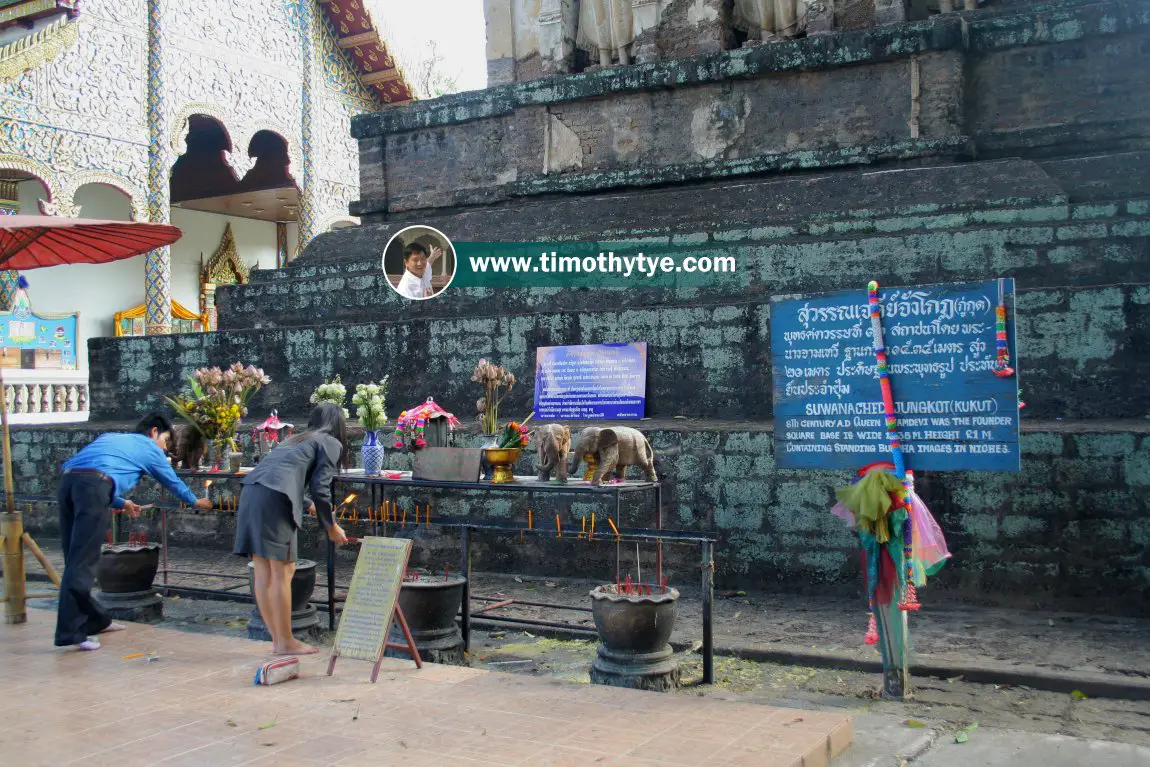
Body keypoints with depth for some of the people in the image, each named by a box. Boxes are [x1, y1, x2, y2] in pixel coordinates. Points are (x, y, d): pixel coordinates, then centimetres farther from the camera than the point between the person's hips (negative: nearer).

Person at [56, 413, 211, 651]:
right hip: (94, 486, -7)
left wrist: (121, 503, 54)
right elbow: (173, 483, 33)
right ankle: (69, 632, -10)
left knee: (76, 558, 13)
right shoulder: (149, 448, 21)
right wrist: (196, 501, 51)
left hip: (68, 480, 7)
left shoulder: (108, 437, 36)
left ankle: (95, 619, 25)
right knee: (82, 562, -8)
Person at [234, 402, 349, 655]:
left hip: (250, 492, 8)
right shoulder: (331, 444, 9)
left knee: (263, 572, 9)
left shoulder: (297, 439, 31)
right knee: (283, 572, -1)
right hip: (275, 498, -8)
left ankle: (277, 639, 17)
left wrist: (307, 507, 51)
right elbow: (320, 489, -1)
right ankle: (285, 642, 5)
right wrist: (332, 527, 12)